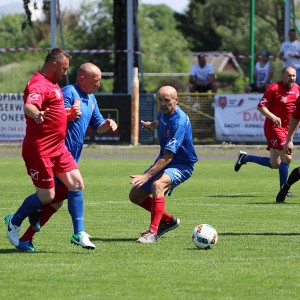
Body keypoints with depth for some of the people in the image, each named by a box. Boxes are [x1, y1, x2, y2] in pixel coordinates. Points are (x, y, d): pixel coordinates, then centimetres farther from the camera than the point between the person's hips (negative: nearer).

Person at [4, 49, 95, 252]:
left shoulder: (52, 84, 15)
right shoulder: (38, 85, -18)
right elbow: (28, 105, -39)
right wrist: (36, 114, -60)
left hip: (58, 148, 10)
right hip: (40, 149, -10)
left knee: (76, 183, 0)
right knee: (46, 196, -4)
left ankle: (79, 233, 3)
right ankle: (14, 222, 19)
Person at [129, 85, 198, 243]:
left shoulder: (179, 122, -30)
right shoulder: (163, 112, -6)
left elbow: (168, 157, -35)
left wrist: (147, 175, -39)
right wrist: (152, 125, 36)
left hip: (182, 165, -9)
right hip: (163, 161, 9)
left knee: (157, 185, -38)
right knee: (135, 196, 7)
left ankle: (153, 232, -38)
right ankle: (168, 220, 24)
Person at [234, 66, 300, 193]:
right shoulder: (274, 88, -14)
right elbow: (261, 106, -14)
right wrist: (273, 117, -28)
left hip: (287, 129, 8)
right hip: (273, 127, -8)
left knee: (274, 164, 11)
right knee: (287, 157, -17)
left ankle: (244, 157, 29)